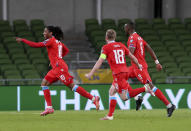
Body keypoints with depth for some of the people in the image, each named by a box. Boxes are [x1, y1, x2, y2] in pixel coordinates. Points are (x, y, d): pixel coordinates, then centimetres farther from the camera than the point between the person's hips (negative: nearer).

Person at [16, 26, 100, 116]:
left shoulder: (51, 41, -8)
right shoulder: (57, 41, 18)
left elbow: (36, 45, -13)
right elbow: (66, 50, 28)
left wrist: (22, 40, -6)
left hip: (59, 67, -10)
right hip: (56, 68, 10)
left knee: (72, 86, -12)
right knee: (44, 84, 9)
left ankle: (93, 98, -13)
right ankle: (49, 108, 7)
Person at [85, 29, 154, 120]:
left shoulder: (106, 47, -3)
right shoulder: (121, 45, 15)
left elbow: (100, 61, -10)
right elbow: (131, 56, 21)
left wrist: (91, 73, -8)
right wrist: (138, 65, 38)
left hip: (118, 74, -8)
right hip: (125, 71, 8)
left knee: (124, 97, -10)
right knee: (112, 92, 16)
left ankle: (145, 89, -22)